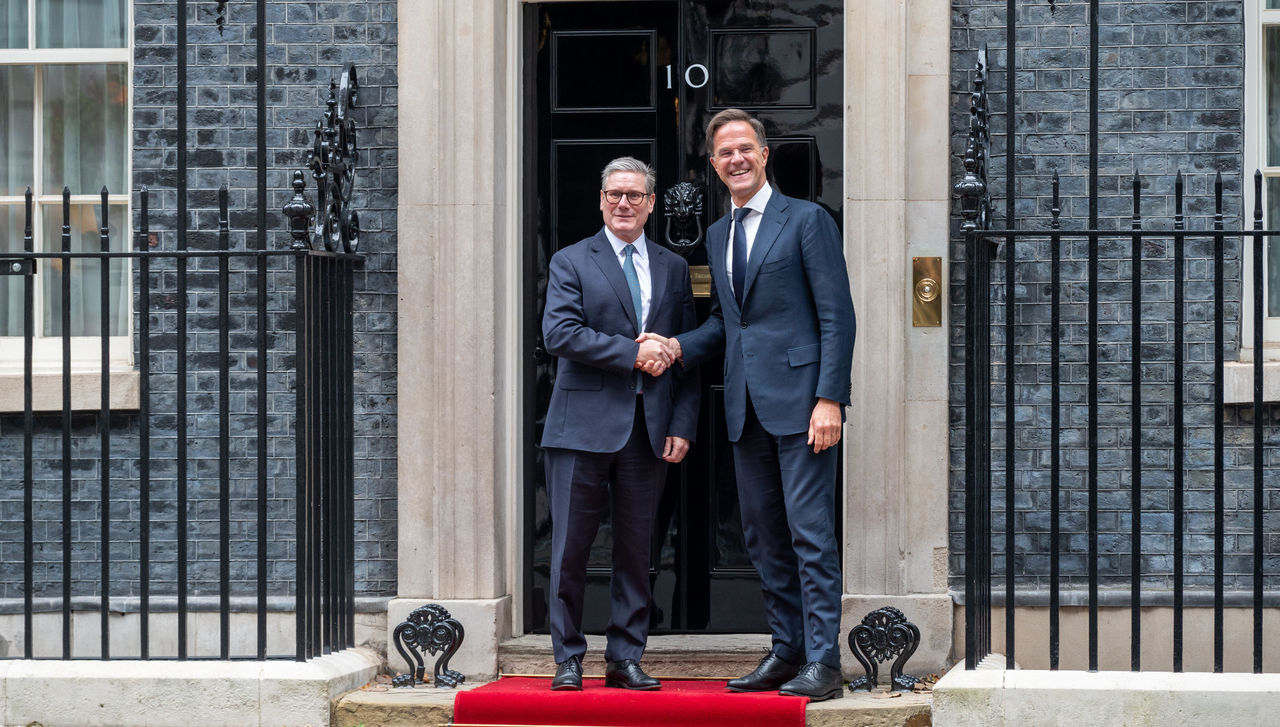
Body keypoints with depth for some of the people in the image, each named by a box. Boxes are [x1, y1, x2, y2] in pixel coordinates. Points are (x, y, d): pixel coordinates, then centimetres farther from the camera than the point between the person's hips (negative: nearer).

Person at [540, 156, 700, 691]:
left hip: (650, 428, 3)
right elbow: (558, 333, -10)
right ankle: (568, 658, 8)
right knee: (571, 549, -1)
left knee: (636, 548, 5)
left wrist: (682, 425, 2)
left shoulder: (673, 268, 15)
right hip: (585, 424, -3)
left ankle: (625, 659, 12)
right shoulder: (572, 262, 5)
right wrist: (631, 352, -14)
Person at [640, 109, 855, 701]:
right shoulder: (718, 235, 18)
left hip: (798, 397, -7)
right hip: (746, 406, 7)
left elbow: (837, 315, -7)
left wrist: (829, 398, -15)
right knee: (762, 535, 9)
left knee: (810, 532, -8)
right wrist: (680, 347, 5)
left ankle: (822, 662, -6)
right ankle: (786, 650, 18)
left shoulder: (806, 220, -3)